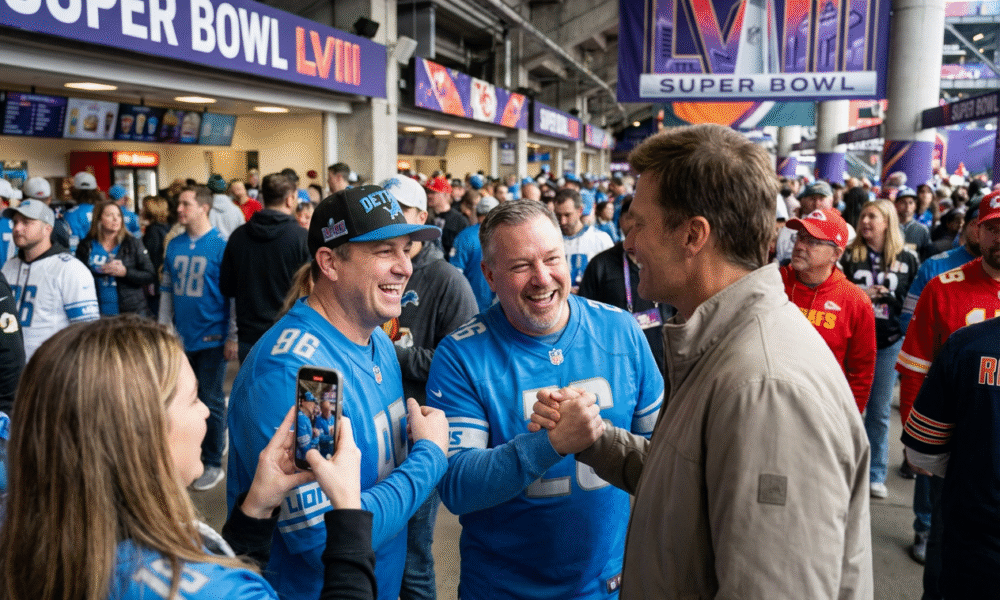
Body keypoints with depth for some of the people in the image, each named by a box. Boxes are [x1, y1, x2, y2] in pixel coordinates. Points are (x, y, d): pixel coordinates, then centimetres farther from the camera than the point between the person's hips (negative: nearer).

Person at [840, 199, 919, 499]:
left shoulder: (907, 260, 4)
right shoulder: (849, 255, 1)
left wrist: (889, 296, -10)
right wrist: (861, 295, -15)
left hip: (890, 342, 1)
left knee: (880, 411, 9)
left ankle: (876, 474, 21)